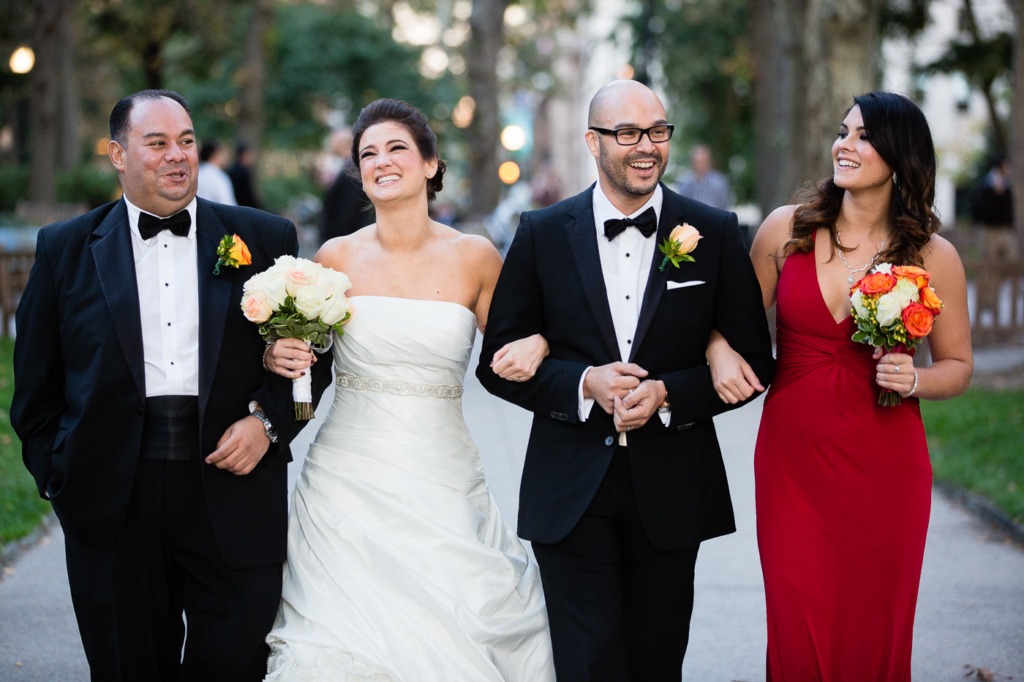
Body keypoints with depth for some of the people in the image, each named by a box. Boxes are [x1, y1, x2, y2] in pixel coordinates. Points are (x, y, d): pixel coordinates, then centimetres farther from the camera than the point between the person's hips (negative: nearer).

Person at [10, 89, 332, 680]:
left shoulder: (266, 239, 6)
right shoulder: (67, 249, 7)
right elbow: (36, 383, 10)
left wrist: (267, 420, -6)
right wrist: (55, 476, 4)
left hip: (234, 490, 0)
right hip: (112, 500, 0)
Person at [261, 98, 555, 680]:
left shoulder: (474, 257, 1)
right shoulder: (338, 257, 3)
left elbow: (508, 356, 12)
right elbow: (300, 353, 13)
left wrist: (536, 344, -10)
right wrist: (278, 357, -9)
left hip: (443, 484, 0)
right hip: (350, 475, 0)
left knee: (456, 631, -7)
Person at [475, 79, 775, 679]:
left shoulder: (715, 234, 2)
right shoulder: (542, 234, 1)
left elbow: (753, 359, 2)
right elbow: (499, 362, 2)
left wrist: (666, 394, -14)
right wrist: (584, 384, -16)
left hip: (671, 490, 1)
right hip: (572, 492, -1)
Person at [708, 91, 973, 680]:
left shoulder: (933, 256, -1)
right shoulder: (787, 229, 2)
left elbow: (958, 366, 9)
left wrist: (915, 380, -11)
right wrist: (720, 351, -9)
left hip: (886, 467, -1)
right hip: (792, 457, 1)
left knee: (875, 634, 5)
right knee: (799, 634, 0)